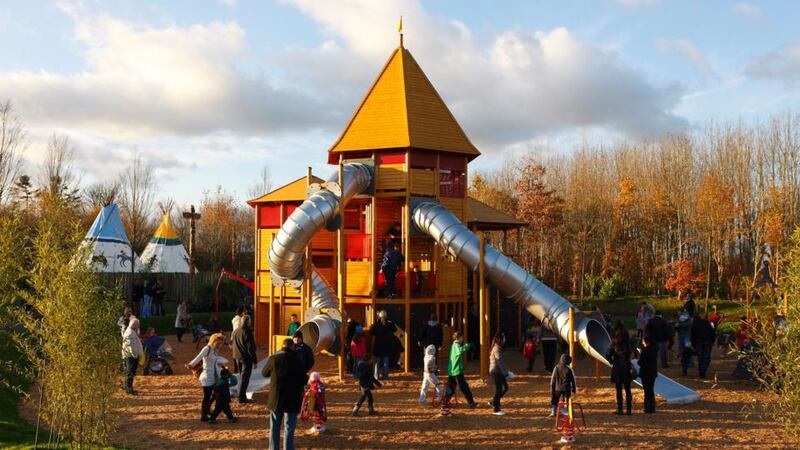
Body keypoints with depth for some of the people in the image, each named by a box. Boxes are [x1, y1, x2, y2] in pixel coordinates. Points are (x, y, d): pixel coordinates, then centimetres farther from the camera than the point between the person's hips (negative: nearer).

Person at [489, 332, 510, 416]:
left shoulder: (497, 348, 12)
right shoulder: (497, 349, -18)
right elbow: (500, 362, -20)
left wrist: (506, 372, 18)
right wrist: (506, 374, -16)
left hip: (498, 372, 10)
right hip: (496, 372, -10)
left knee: (505, 387, 14)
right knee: (499, 390, -2)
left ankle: (494, 402, 24)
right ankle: (496, 409, 6)